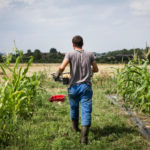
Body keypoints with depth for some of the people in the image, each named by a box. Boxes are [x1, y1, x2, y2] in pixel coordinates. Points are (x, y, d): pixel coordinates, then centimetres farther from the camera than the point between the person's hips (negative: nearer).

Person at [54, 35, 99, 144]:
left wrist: (57, 74, 1)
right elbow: (96, 69, 16)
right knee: (86, 111, -3)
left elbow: (62, 67, -19)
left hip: (74, 87, 0)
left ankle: (75, 127, 45)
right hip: (86, 87, 0)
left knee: (74, 108, 22)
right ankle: (84, 136, -15)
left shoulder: (70, 55, -4)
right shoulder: (89, 55, 5)